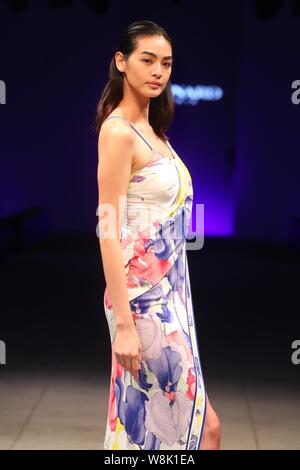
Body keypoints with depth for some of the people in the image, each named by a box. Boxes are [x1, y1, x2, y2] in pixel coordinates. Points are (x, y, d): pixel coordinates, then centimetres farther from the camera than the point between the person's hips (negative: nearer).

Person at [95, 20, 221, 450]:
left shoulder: (152, 129, 13)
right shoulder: (118, 131, -13)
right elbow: (108, 231, -18)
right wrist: (123, 324, -21)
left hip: (169, 292, 8)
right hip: (143, 298, -8)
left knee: (142, 423, 13)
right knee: (205, 424, -1)